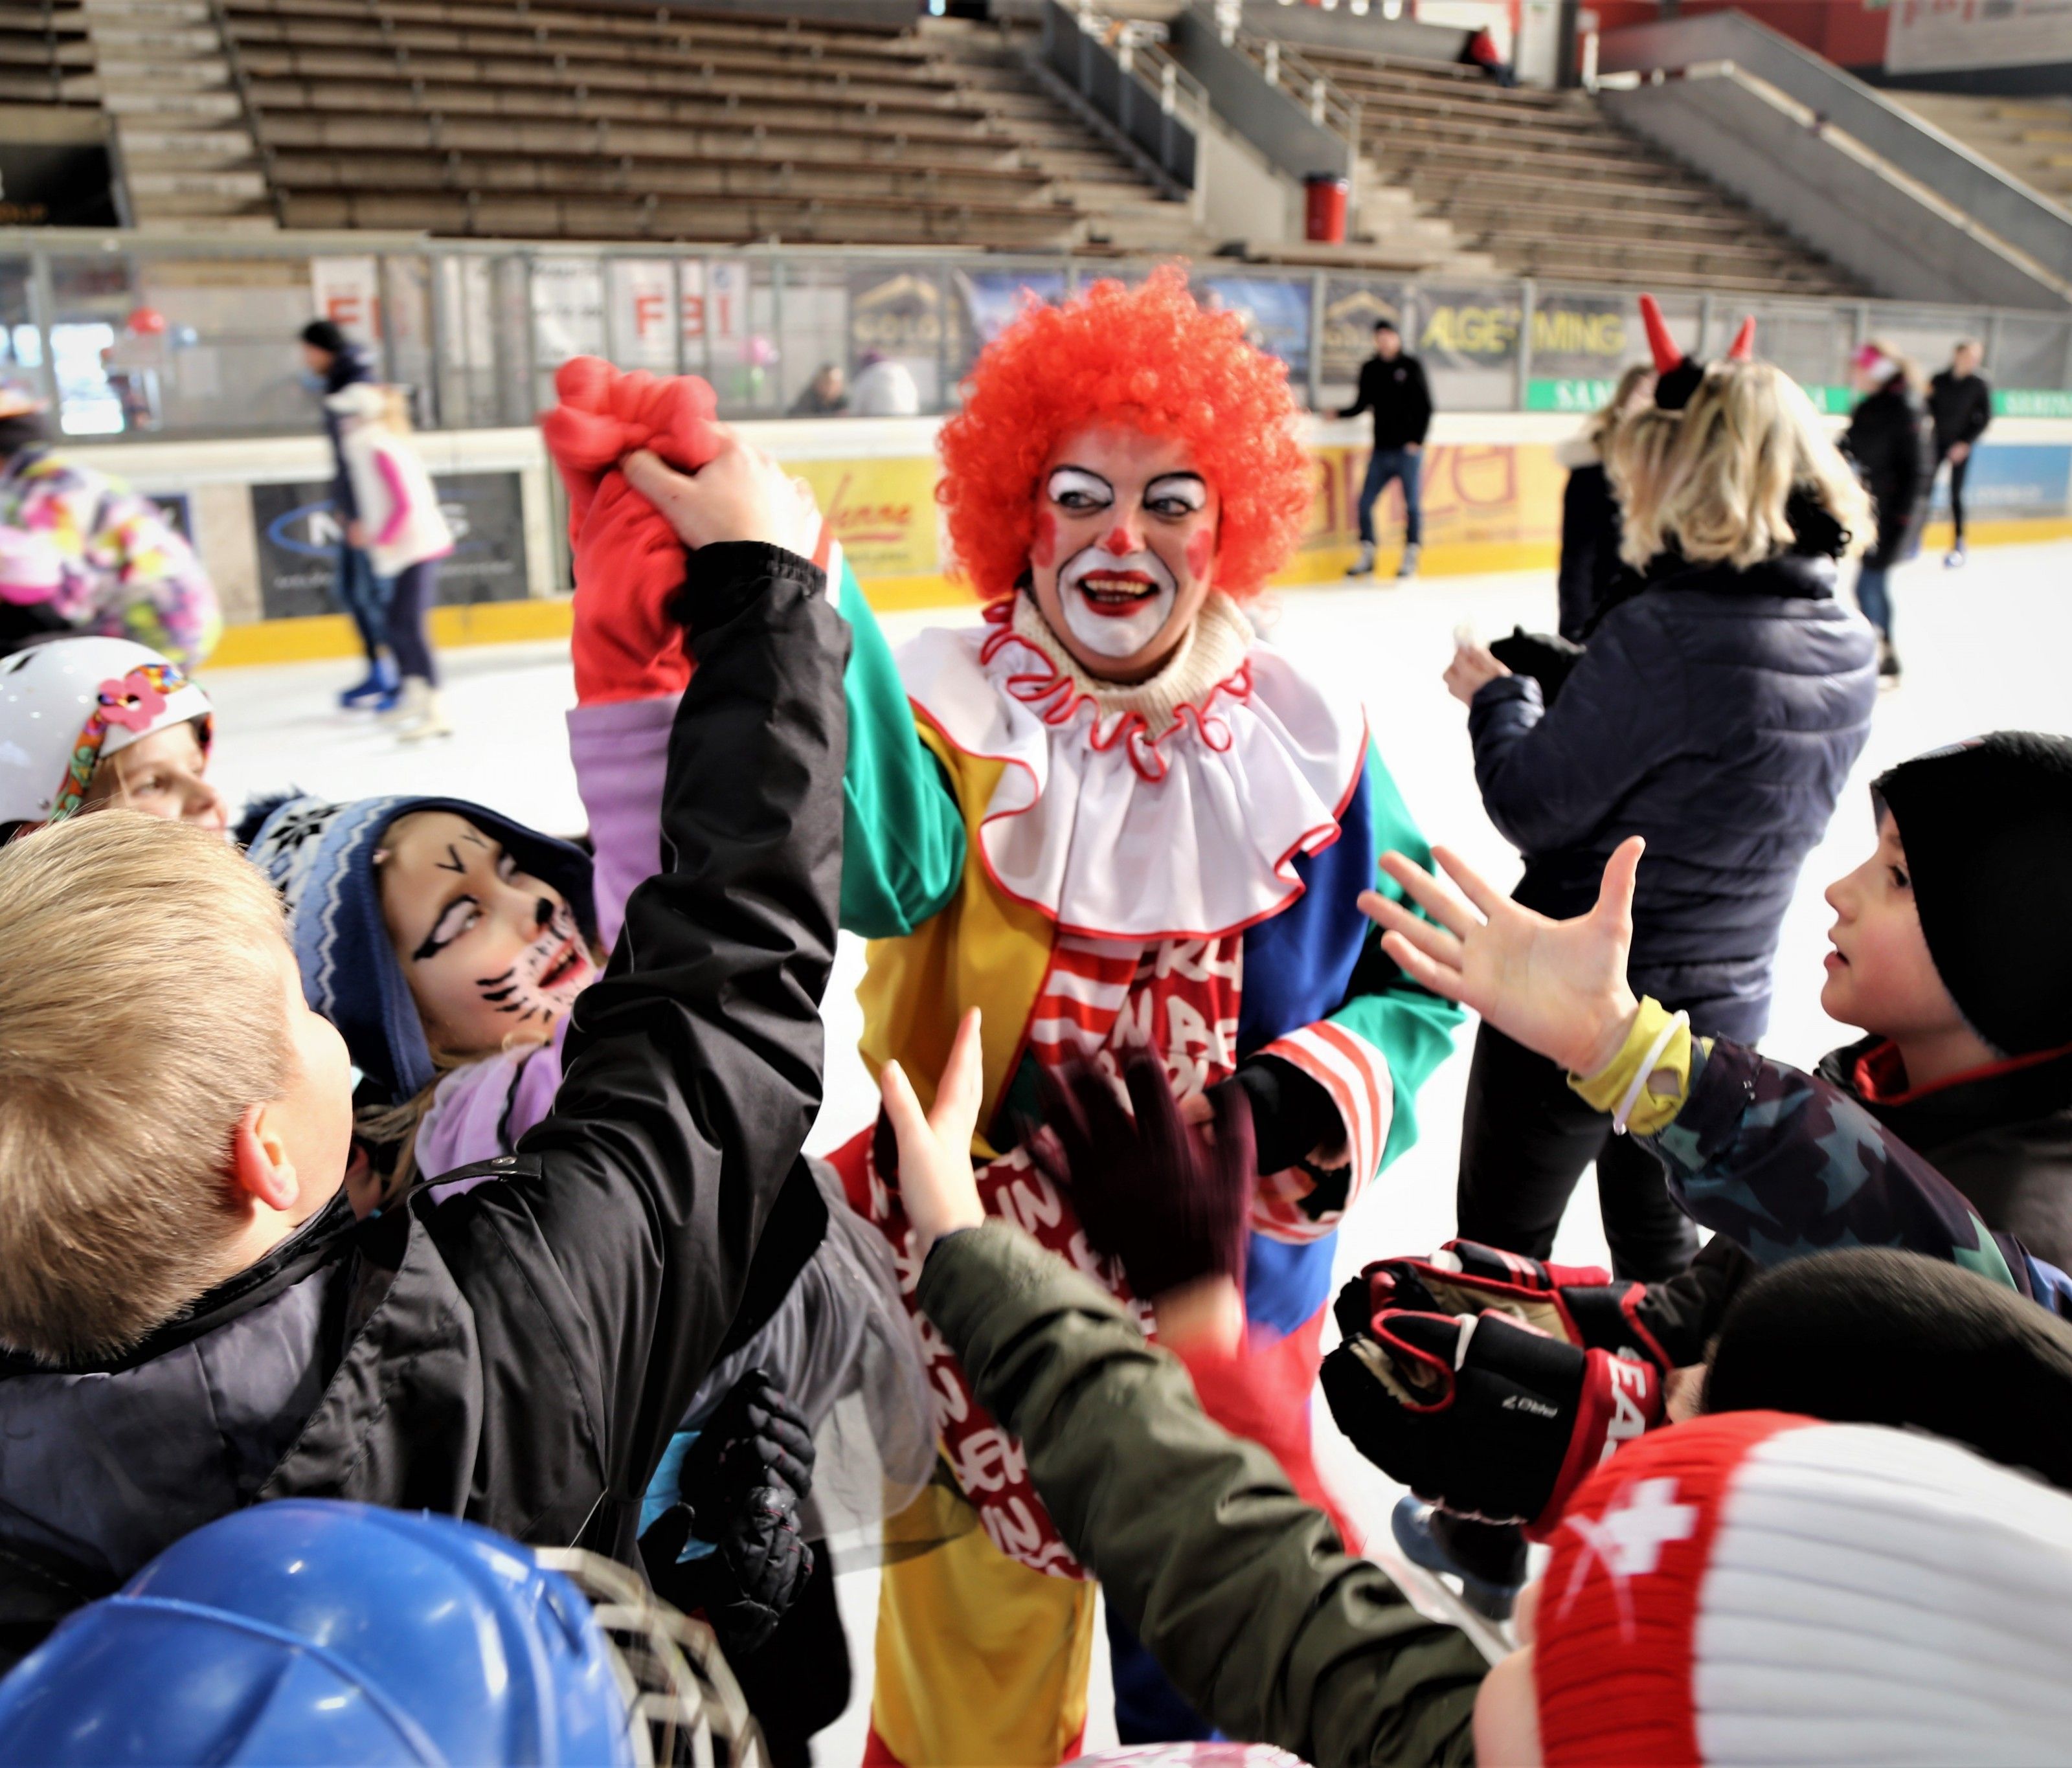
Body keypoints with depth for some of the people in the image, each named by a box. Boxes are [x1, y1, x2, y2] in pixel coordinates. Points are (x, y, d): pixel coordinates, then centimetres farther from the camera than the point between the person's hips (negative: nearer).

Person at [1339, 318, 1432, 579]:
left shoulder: (1411, 367, -1)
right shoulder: (1370, 369, 7)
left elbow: (1425, 406, -2)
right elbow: (1362, 404, 12)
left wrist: (1418, 440, -9)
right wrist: (1340, 414, -5)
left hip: (1408, 450, -3)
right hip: (1381, 450, 3)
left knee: (1412, 504, -1)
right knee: (1364, 503, 0)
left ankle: (1410, 557, 7)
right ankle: (1367, 555, 12)